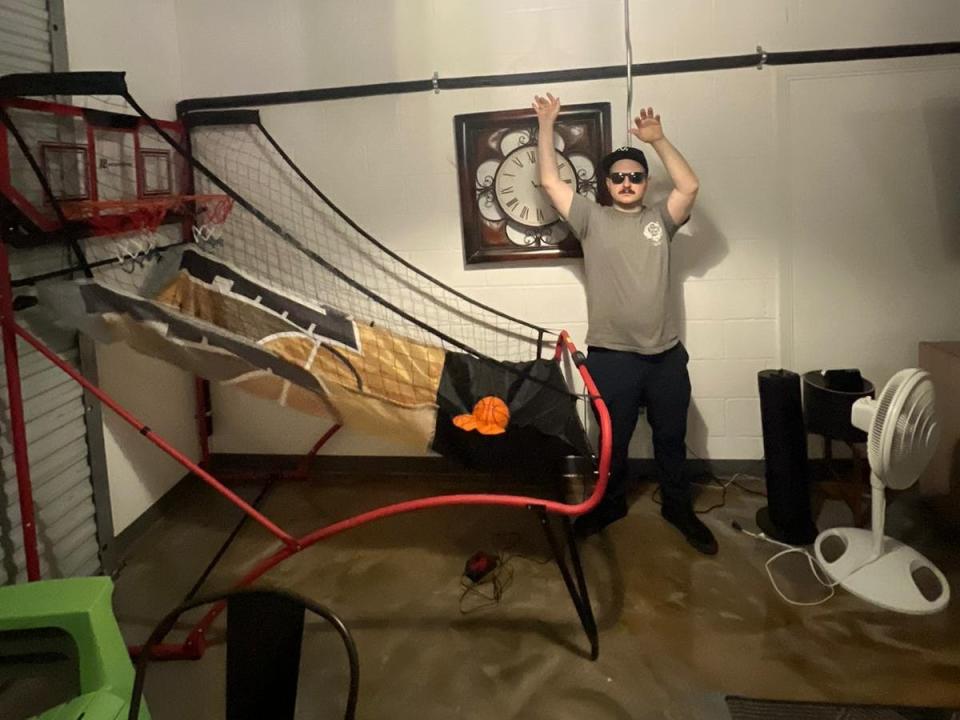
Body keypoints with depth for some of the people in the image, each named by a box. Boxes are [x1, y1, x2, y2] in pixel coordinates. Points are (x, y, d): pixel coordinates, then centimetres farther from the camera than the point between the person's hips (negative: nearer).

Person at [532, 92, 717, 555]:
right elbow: (549, 182, -3)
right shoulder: (592, 220, 3)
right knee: (613, 438, 13)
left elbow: (689, 186, -9)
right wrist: (546, 126, -5)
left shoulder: (660, 219, 7)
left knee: (671, 437, 15)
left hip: (666, 354, 2)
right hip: (611, 356, -2)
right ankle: (610, 504, 35)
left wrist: (658, 139, -9)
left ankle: (678, 509, 33)